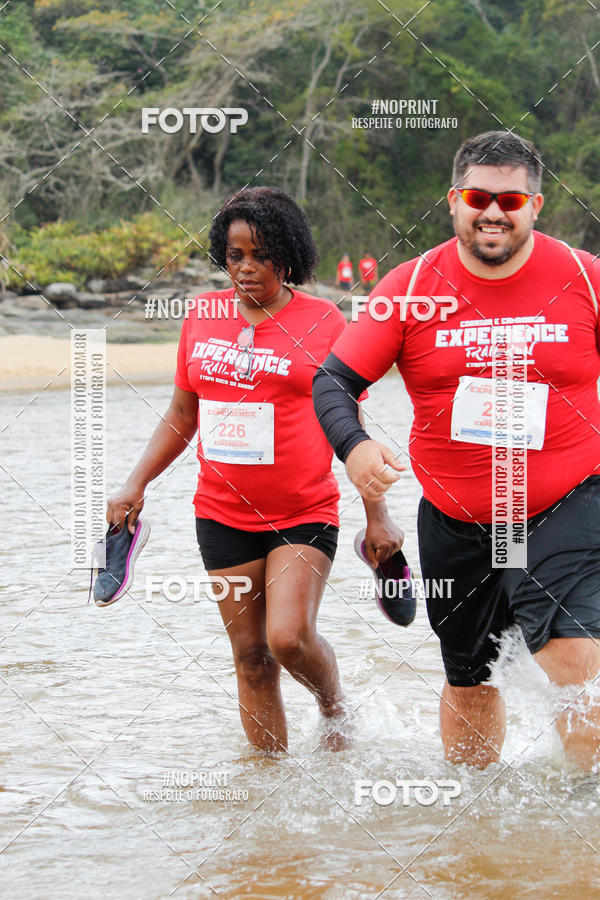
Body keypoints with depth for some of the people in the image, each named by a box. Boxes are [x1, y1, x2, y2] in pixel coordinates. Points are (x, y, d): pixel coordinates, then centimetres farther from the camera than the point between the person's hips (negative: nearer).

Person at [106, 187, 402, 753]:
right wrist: (136, 484, 9)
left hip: (304, 513, -4)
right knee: (250, 654, 4)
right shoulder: (203, 316, 6)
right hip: (222, 514, 4)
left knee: (289, 636, -17)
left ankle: (336, 711, 14)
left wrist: (376, 517, 0)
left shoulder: (323, 323, -4)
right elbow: (181, 416, 17)